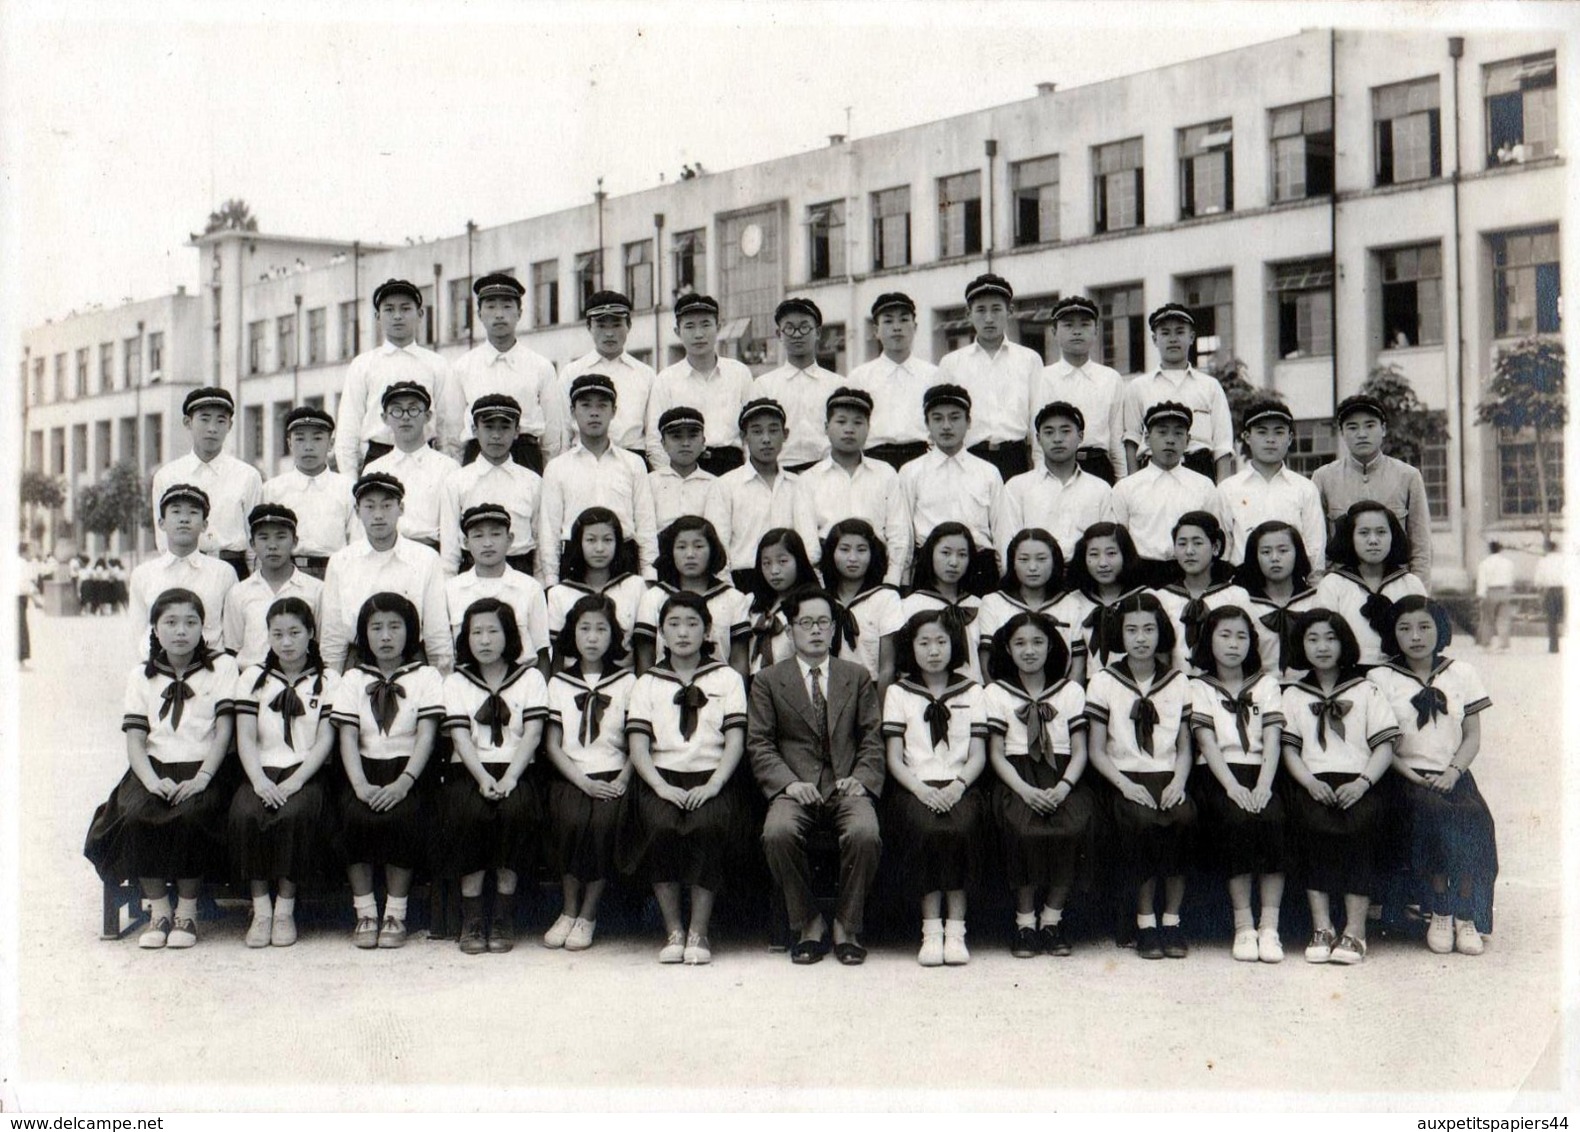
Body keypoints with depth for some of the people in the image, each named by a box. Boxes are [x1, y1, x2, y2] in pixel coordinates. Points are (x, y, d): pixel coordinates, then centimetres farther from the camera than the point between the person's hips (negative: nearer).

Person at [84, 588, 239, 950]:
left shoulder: (221, 667, 7)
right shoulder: (141, 676, 14)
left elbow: (224, 730, -2)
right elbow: (135, 739, 4)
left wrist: (202, 778, -16)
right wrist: (153, 780, -15)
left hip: (203, 768, -2)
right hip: (156, 768, 3)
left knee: (190, 814, -32)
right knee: (135, 814, -28)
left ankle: (187, 912, -16)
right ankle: (158, 910, -14)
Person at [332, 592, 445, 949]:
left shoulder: (426, 677, 8)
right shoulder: (354, 679, 14)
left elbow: (426, 735, -3)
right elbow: (348, 737, 3)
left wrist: (403, 782, -18)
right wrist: (360, 785, -15)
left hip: (408, 771, -2)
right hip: (366, 769, 2)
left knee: (401, 817, -31)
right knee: (355, 816, -28)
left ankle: (396, 912, -17)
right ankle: (364, 912, -15)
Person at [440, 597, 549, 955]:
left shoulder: (530, 678, 10)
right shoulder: (456, 682, 12)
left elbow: (533, 733, -1)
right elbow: (460, 737, -1)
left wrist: (509, 778, -17)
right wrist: (483, 778, -18)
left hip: (515, 770, 0)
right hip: (469, 771, 0)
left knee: (516, 810, -32)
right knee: (470, 813, -32)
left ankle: (504, 915, -19)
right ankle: (471, 916, -19)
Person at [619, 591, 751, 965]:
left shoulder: (727, 679, 14)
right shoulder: (647, 683, 16)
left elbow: (735, 740, 3)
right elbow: (637, 745, 4)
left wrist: (713, 785, -14)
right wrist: (661, 787, -14)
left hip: (711, 779, -1)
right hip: (662, 778, 1)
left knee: (707, 826, -33)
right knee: (661, 827, -31)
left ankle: (699, 933, -21)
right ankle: (672, 931, -17)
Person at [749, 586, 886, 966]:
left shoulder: (857, 677, 17)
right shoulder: (768, 680, 12)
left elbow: (872, 738, 11)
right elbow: (759, 743, 4)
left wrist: (861, 778, -8)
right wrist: (789, 782, -12)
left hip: (846, 787, 1)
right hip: (795, 788, 0)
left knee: (865, 833, -32)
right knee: (778, 832, -33)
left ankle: (846, 926, -11)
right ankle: (808, 924, -12)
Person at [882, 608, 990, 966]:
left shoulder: (971, 691, 16)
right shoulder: (898, 693, 13)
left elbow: (978, 755, 9)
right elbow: (894, 758, 5)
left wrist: (958, 785, -12)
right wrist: (921, 789, -13)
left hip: (959, 786, 1)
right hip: (915, 787, -1)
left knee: (959, 829, -32)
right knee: (927, 831, -33)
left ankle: (955, 928, -26)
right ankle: (931, 929, -26)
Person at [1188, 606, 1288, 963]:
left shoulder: (1266, 684, 17)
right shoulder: (1199, 687, 11)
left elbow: (1272, 739, 3)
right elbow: (1207, 742, -2)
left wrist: (1263, 786, -14)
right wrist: (1233, 786, -18)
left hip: (1259, 775, 2)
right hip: (1216, 775, -2)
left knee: (1274, 819, -30)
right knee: (1237, 820, -32)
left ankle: (1269, 926, -28)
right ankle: (1243, 926, -26)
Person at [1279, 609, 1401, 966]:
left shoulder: (1366, 691, 17)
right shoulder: (1293, 695, 19)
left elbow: (1384, 746, 7)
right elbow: (1289, 749, 10)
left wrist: (1362, 783, -10)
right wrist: (1311, 783, -9)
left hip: (1358, 785, -1)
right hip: (1313, 785, 1)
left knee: (1359, 825, -31)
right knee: (1312, 824, -30)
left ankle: (1355, 930, -28)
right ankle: (1321, 927, -27)